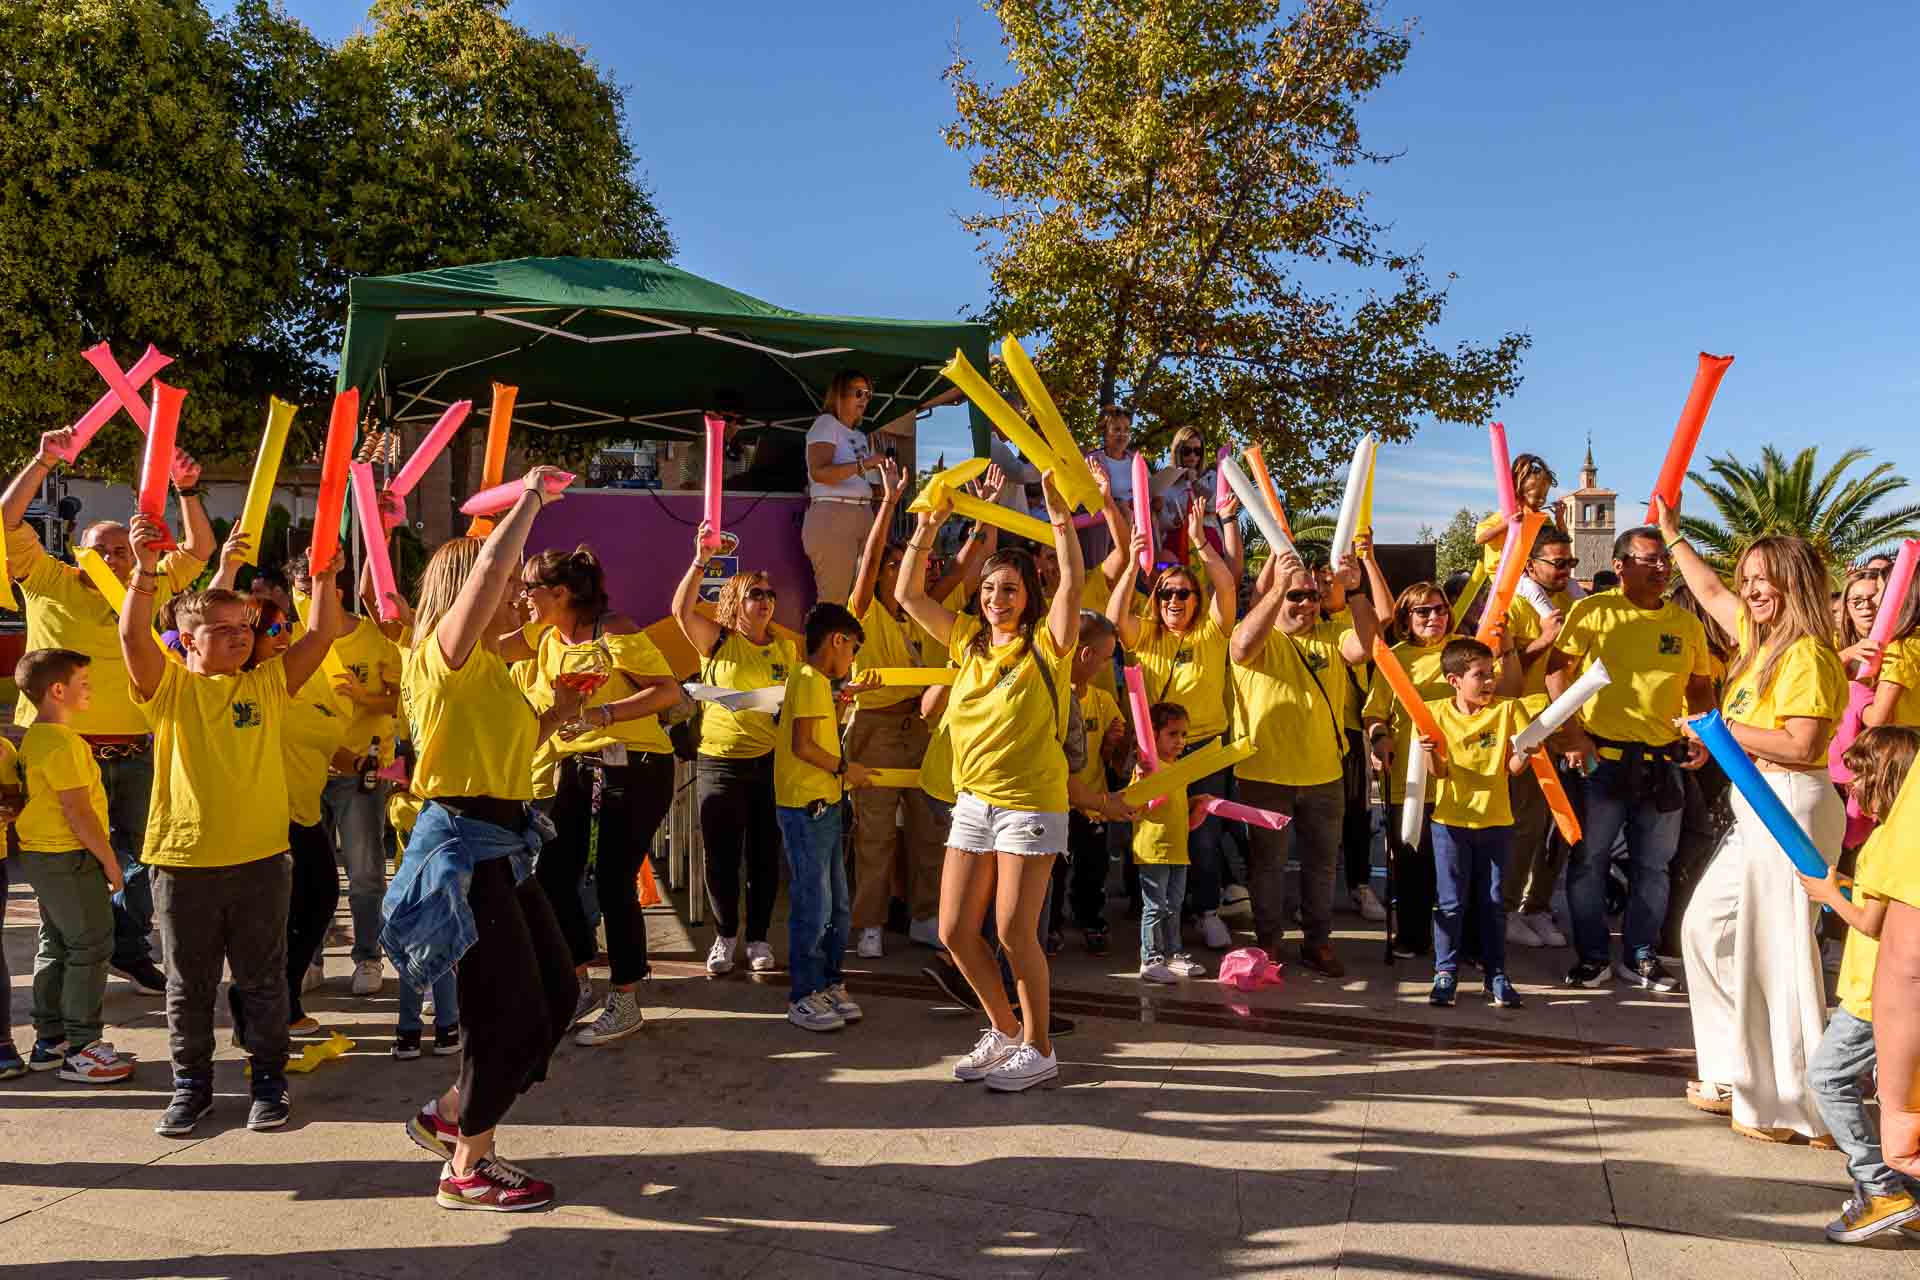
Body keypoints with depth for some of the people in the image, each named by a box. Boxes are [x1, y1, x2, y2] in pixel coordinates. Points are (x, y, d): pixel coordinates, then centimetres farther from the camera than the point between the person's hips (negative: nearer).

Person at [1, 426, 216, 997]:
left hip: (133, 751, 3)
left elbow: (198, 550, 13)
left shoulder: (144, 590, 11)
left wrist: (187, 492, 0)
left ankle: (130, 949, 23)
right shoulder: (50, 583, 3)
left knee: (136, 854, 10)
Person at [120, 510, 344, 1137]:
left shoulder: (269, 682, 5)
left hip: (260, 859, 1)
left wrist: (322, 574, -11)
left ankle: (268, 1081, 22)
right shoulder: (168, 686, 0)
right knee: (188, 984, 12)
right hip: (182, 860, -1)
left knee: (263, 980, 10)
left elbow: (321, 634, -1)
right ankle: (191, 1085, 27)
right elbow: (133, 635, -16)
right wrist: (146, 569, -27)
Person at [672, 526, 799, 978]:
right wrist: (700, 560, -25)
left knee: (764, 856, 7)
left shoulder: (787, 648, 8)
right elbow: (681, 609, -17)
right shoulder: (717, 641, -1)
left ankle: (758, 938, 20)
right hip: (719, 761, -2)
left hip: (771, 762, 2)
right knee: (721, 855, 5)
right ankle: (724, 936, 21)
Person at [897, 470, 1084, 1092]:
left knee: (1014, 932, -5)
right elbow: (908, 594, 7)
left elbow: (1073, 582, -22)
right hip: (973, 801, 6)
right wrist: (928, 528, 0)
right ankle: (1004, 1029, 29)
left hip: (1030, 803, -6)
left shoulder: (1045, 645, -6)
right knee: (956, 932, 7)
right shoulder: (969, 641, 8)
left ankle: (1039, 1048, 15)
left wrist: (1057, 513, -23)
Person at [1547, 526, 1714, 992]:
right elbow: (1556, 670, -8)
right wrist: (1571, 734, -14)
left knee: (1652, 866, 11)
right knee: (1589, 860, 3)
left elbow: (1700, 687, 17)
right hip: (1603, 757, -4)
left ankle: (1639, 957, 24)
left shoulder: (1687, 623, 9)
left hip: (1665, 761, 4)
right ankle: (1591, 956, 16)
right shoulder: (1594, 611, -4)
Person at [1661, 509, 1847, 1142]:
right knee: (1707, 925, 15)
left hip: (1791, 806, -10)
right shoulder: (1762, 638, 12)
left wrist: (1724, 730, -15)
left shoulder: (1806, 654, -15)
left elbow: (1802, 746, -23)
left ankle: (1794, 1103, 5)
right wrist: (1673, 534, 34)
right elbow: (1711, 592, 29)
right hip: (1757, 807, 10)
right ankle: (1740, 1070, 24)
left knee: (1777, 950, -5)